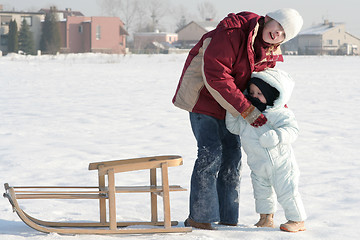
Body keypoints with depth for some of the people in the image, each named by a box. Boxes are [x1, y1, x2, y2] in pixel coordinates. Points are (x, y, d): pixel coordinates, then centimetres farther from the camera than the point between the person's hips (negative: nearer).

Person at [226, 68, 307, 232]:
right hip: (259, 167, 6)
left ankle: (297, 220, 9)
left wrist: (276, 136, -41)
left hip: (280, 162, -6)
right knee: (262, 192, 15)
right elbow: (233, 127, 16)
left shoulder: (279, 114, -16)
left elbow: (292, 129, -24)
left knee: (286, 192, -3)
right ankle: (266, 218, 31)